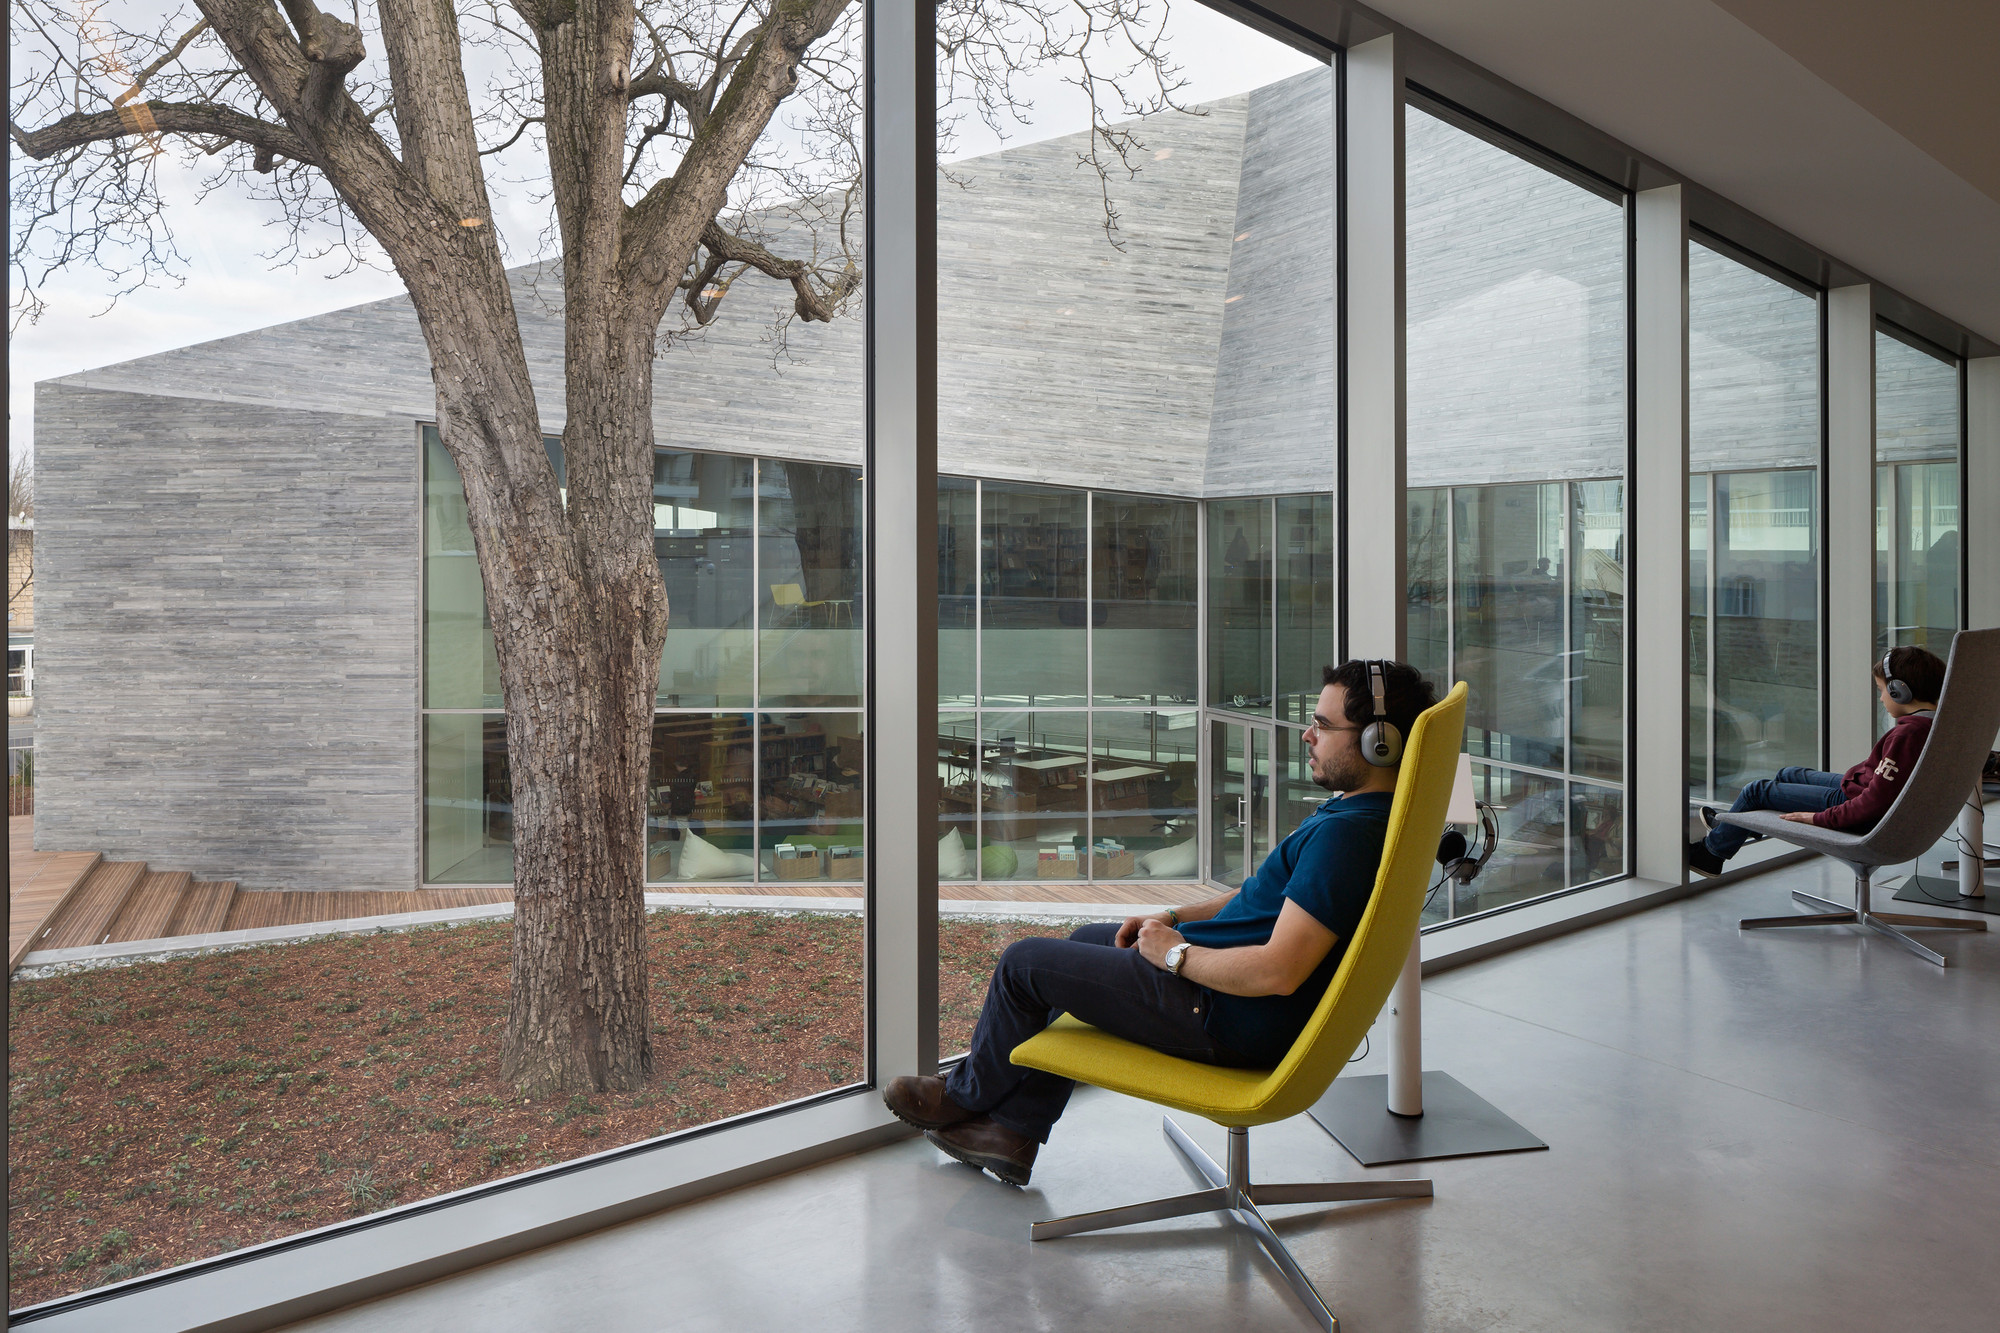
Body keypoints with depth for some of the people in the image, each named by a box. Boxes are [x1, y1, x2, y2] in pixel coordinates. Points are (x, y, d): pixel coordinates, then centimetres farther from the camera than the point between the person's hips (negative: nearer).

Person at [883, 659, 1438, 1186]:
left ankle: (964, 1097, 30)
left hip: (1234, 1021, -11)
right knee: (1089, 939, 25)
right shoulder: (1354, 809, 5)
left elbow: (1278, 972, -33)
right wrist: (1176, 918, 9)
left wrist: (1176, 954, -17)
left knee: (1024, 962, 1)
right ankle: (1013, 1130, 27)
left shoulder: (1346, 833, -28)